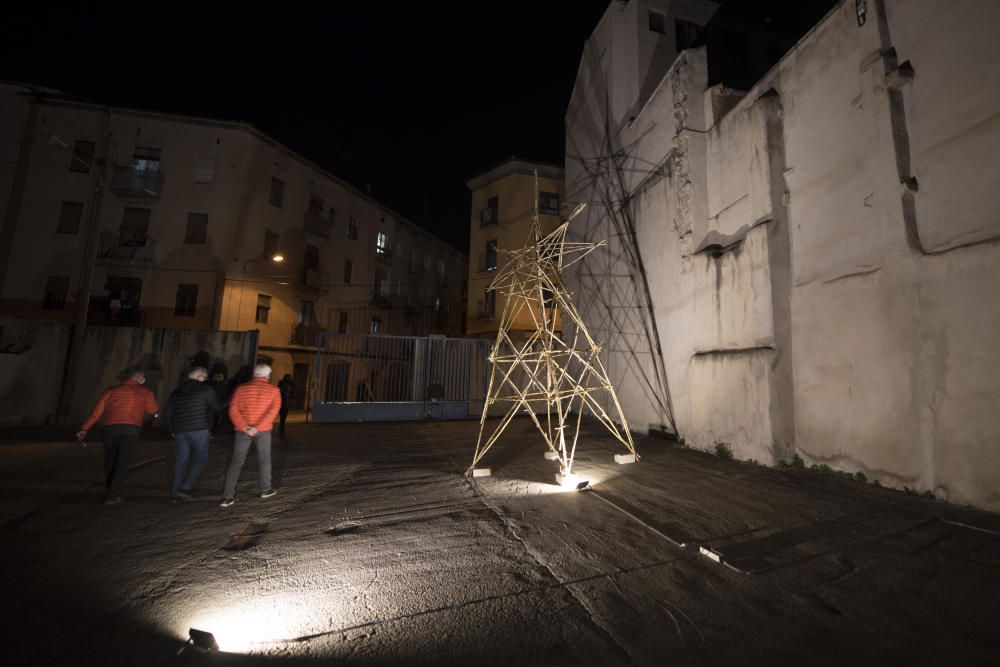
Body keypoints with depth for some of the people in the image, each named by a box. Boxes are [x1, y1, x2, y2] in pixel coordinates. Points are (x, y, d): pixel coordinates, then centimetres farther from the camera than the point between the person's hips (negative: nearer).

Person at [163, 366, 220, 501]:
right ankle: (186, 487, -4)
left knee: (181, 461, 12)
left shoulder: (176, 392, 15)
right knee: (201, 458, 4)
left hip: (180, 431, 6)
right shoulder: (206, 389, -4)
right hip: (200, 430, -6)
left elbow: (166, 414, 16)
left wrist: (172, 430, 23)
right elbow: (216, 408, -4)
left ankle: (175, 492, 15)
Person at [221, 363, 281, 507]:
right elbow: (273, 410, -15)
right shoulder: (273, 390, -2)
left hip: (242, 430, 2)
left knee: (236, 463, 8)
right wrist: (258, 427, -16)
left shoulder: (241, 388, 5)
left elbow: (233, 409, -6)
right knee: (264, 460, 15)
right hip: (263, 431, -2)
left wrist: (244, 427, -13)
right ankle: (265, 489, 26)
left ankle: (228, 496, 5)